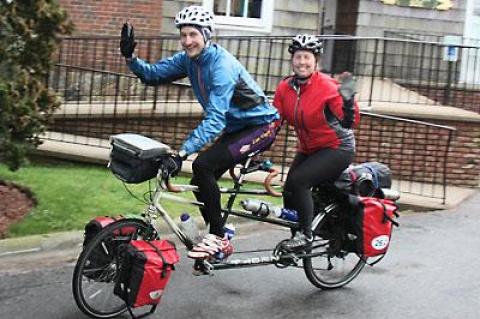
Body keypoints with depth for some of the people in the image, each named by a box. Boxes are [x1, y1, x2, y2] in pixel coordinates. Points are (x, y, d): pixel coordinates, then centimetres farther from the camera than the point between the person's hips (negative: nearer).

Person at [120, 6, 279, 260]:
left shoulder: (222, 64, -27)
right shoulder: (188, 59, -2)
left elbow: (215, 118, -36)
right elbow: (153, 74, 0)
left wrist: (182, 153, -43)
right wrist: (129, 57, -20)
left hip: (260, 125, -9)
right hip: (235, 127, 9)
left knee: (203, 165, -23)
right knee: (201, 181, 3)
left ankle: (218, 239, -11)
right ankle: (218, 240, 19)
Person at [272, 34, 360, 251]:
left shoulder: (327, 87, -21)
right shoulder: (285, 88, -5)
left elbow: (349, 122, -28)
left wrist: (348, 100, -45)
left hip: (337, 148, -6)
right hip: (307, 150, 6)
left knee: (298, 180, -23)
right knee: (289, 191, -7)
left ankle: (306, 234, -10)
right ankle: (295, 233, 14)